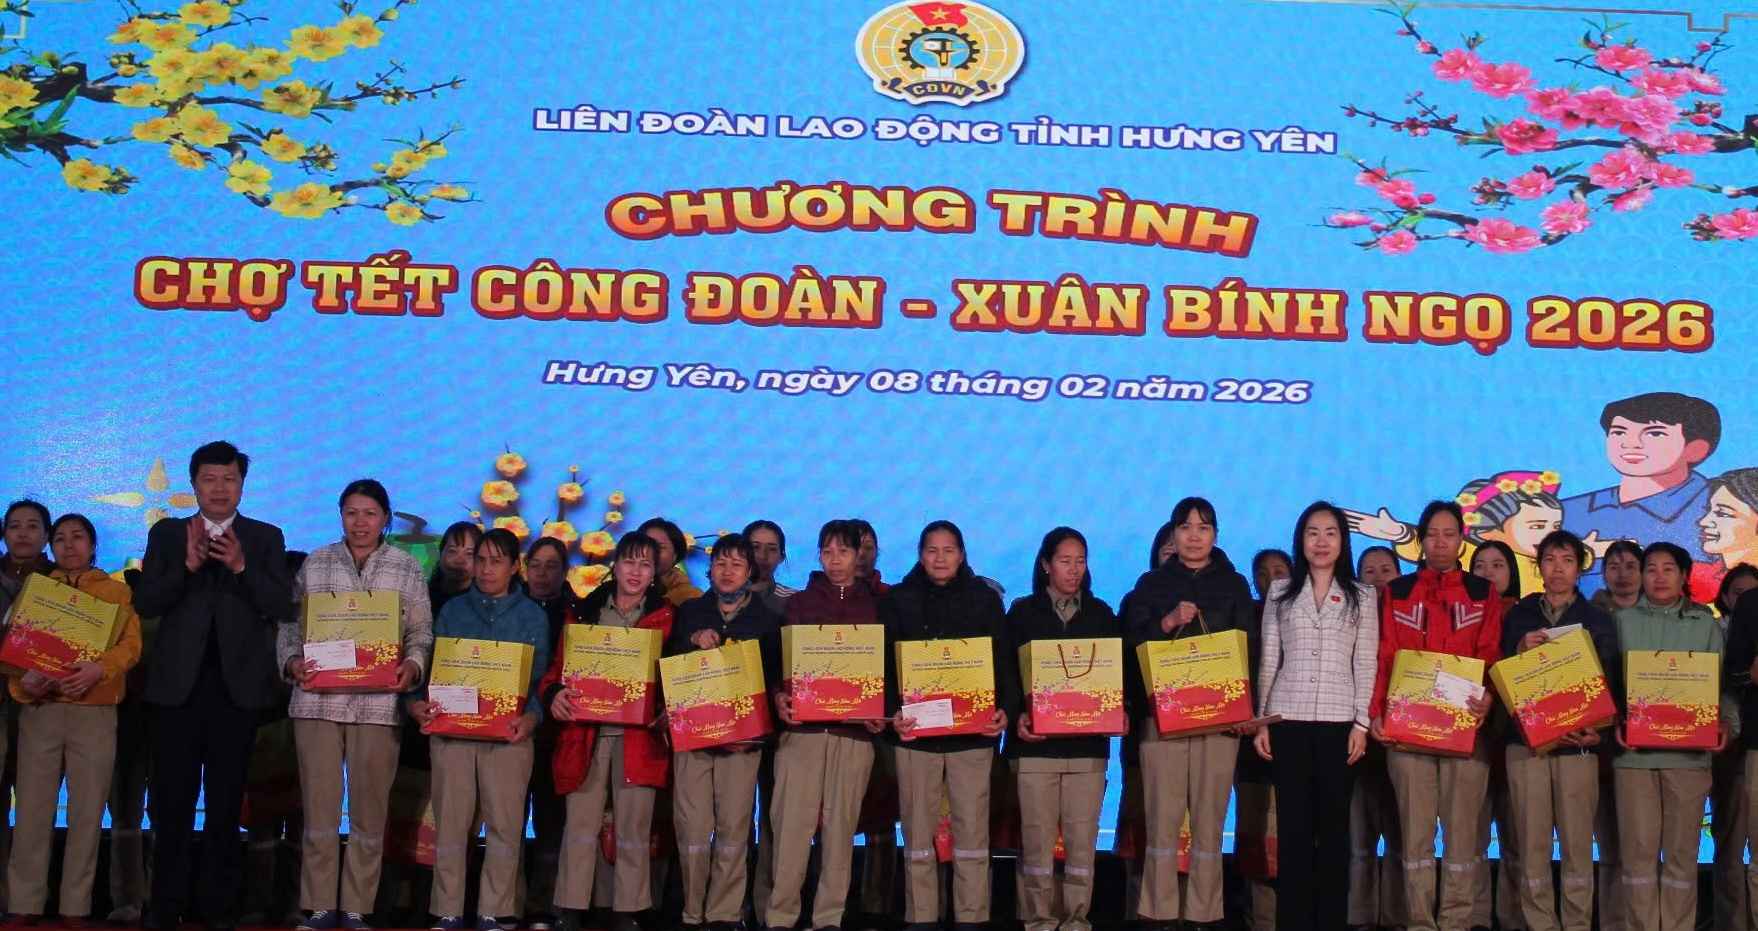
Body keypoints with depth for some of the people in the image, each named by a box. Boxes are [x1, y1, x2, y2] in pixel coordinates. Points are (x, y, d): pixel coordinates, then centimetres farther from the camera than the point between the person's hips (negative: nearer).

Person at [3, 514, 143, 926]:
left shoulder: (116, 591, 12)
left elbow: (131, 643, 1)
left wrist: (99, 668, -18)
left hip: (94, 711, -1)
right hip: (39, 709, 1)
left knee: (87, 809, -3)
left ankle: (75, 908, 0)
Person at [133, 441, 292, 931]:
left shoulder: (266, 538, 7)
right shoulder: (167, 533, 9)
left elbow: (281, 605, -4)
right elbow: (145, 603, -1)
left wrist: (242, 566, -18)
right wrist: (187, 565, -16)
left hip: (238, 684, 0)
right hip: (178, 683, 1)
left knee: (225, 802, 5)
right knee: (171, 801, 3)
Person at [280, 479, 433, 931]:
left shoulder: (408, 568, 8)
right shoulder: (314, 564, 9)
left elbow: (421, 633, 7)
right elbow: (290, 624, 9)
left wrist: (413, 665, -12)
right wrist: (292, 660, -8)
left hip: (379, 703, 0)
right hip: (318, 700, 0)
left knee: (370, 811, 4)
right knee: (318, 807, 1)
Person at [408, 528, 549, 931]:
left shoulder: (532, 616, 8)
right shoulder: (452, 610, 12)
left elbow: (540, 676, 4)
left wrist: (531, 716, -14)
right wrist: (416, 702, -8)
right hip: (451, 727, 1)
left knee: (505, 825, -2)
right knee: (450, 823, 1)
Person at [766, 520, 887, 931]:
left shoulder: (875, 607, 12)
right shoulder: (799, 603, 12)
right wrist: (777, 695, -12)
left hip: (855, 730, 0)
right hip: (801, 727, 0)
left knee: (840, 824, 1)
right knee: (791, 823, -5)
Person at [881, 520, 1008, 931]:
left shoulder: (985, 599, 9)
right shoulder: (898, 601, 8)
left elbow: (1004, 659, 6)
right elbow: (885, 662, 3)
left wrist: (1004, 709, -9)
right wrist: (892, 711, -12)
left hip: (973, 732, 0)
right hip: (916, 730, 0)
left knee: (972, 831, -2)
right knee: (917, 832, 2)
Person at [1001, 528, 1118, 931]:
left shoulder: (1101, 614, 12)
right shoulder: (1023, 612, 6)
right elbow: (1006, 671, 1)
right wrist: (1016, 715, -14)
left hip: (1088, 742, 2)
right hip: (1036, 741, -2)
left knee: (1082, 837, 0)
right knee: (1037, 837, -1)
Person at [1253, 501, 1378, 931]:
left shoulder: (1363, 596, 8)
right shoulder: (1280, 591, 9)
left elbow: (1366, 664, 4)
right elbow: (1268, 660, 8)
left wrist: (1362, 723, -4)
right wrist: (1259, 720, 2)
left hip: (1338, 722, 0)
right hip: (1288, 720, 0)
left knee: (1334, 825, 2)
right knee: (1293, 825, 0)